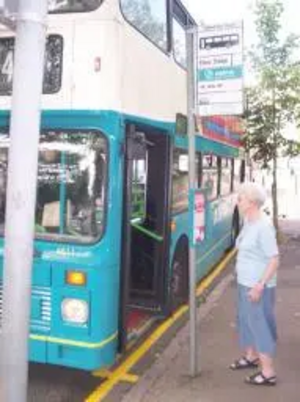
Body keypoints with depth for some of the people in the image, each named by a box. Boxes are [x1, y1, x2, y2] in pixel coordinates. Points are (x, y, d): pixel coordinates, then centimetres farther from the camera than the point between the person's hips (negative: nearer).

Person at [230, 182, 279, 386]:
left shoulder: (263, 226, -22)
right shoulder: (248, 221, 5)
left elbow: (274, 259, -22)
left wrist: (260, 285, -24)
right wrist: (249, 283, 19)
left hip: (258, 286, -9)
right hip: (245, 283, 9)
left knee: (261, 324, 1)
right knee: (247, 320, 22)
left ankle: (268, 373, 13)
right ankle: (251, 357, 41)